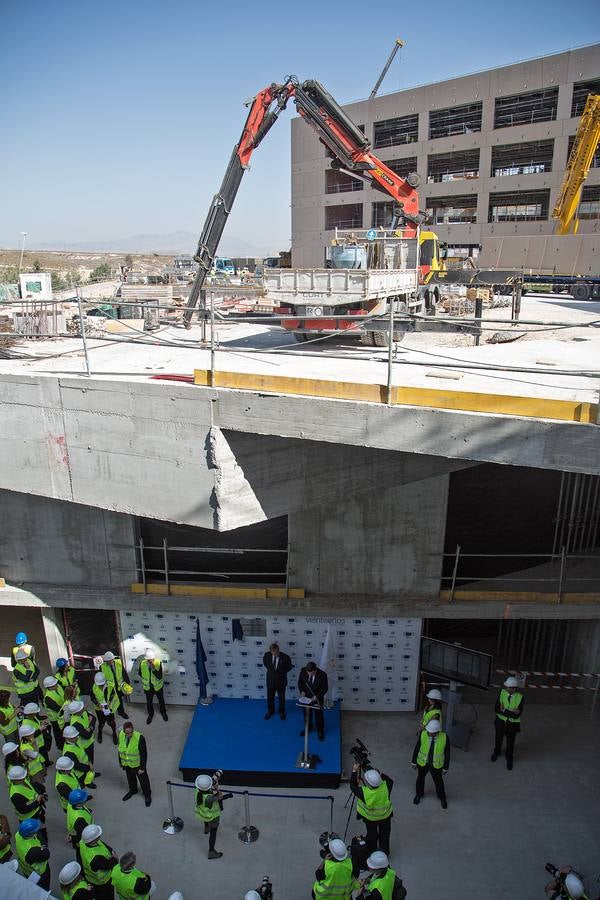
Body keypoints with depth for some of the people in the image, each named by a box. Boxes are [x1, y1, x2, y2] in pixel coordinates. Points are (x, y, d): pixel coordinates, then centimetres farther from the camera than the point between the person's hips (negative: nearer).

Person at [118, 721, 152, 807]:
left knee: (143, 780, 15)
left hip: (137, 765, -4)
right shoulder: (121, 735, -17)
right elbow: (120, 750, 1)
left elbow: (143, 754, -22)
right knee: (130, 778, 28)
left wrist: (142, 768, -18)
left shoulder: (139, 737, -32)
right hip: (126, 764, 4)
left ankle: (147, 795, 40)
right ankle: (132, 790, 56)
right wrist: (121, 762, 9)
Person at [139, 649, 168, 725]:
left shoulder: (158, 663, -26)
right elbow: (140, 674, 1)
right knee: (149, 702, 21)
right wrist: (145, 679, 0)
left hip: (157, 686, -1)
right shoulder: (142, 663, -20)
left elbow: (160, 677, -30)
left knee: (161, 700, 21)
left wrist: (154, 669, -42)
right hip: (147, 687, 1)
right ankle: (150, 714, 48)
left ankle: (163, 712, 48)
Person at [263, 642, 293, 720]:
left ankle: (282, 712, 39)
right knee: (270, 696, 17)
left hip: (281, 679, -1)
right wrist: (269, 669, 1)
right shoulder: (267, 655, -17)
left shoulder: (285, 657, -23)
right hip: (270, 679, 1)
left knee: (281, 697, 17)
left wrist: (281, 672, -8)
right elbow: (265, 662, 7)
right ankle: (270, 711, 40)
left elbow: (289, 666, -4)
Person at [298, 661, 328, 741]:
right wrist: (302, 691, -18)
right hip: (306, 697, 2)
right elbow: (300, 682, -3)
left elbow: (325, 688, -15)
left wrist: (317, 696, -24)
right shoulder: (303, 671, -21)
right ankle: (308, 727, 46)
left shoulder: (322, 675, -28)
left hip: (318, 698, -2)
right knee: (307, 714, 21)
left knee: (319, 715, 13)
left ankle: (320, 731, 36)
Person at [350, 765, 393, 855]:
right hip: (385, 816, 2)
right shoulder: (385, 787, -34)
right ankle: (384, 853, 44)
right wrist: (380, 774, -14)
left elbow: (353, 786, -18)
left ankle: (371, 853, 43)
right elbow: (390, 780, -10)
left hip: (370, 818, -2)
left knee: (371, 834, 24)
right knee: (384, 835, 25)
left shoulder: (364, 792, -37)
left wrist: (354, 771, -17)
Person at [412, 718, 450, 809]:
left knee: (438, 782, 21)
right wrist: (414, 762, 0)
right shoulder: (423, 734, -24)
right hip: (422, 763, 1)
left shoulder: (444, 737, -26)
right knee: (420, 779, 24)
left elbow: (447, 753, -11)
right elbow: (417, 748, -9)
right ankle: (419, 794, 54)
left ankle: (442, 798, 51)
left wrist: (445, 768, -3)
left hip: (436, 765, -1)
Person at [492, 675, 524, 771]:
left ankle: (509, 759, 46)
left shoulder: (520, 698, -23)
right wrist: (511, 712, -28)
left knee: (510, 743, 18)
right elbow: (497, 709, -21)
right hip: (500, 721, 2)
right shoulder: (502, 693, -17)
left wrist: (504, 710, -28)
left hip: (512, 724, -2)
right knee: (498, 739, 24)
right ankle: (496, 752, 54)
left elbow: (516, 715, -27)